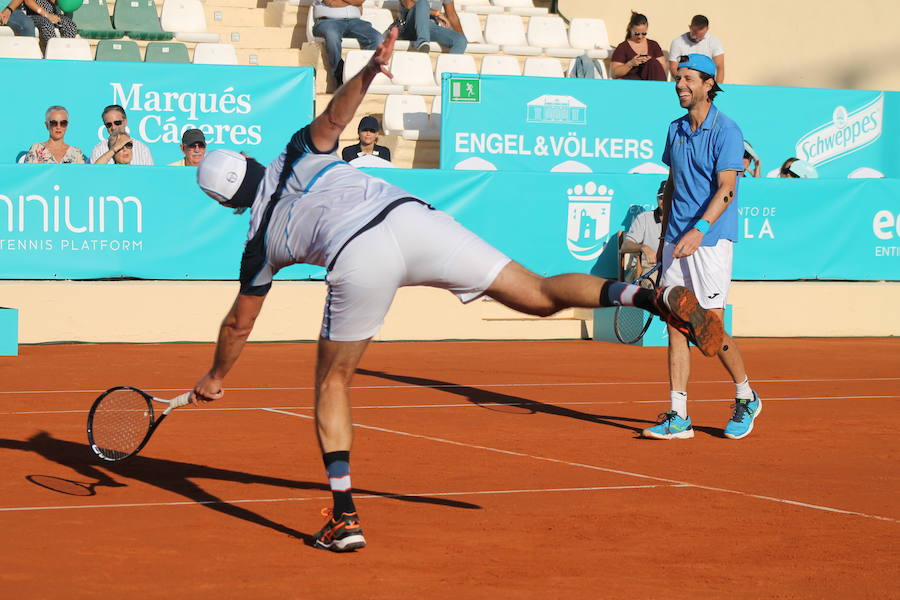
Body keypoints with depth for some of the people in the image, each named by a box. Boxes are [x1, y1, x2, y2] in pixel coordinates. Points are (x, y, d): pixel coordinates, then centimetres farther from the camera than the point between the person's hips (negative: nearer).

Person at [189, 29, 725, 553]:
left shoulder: (262, 242, 26)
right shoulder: (299, 155, 30)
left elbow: (239, 323, 35)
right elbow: (334, 117, 7)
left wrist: (216, 378, 50)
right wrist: (368, 74, -7)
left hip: (358, 261, -2)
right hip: (410, 216, 2)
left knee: (333, 382, 19)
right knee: (539, 295, -1)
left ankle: (344, 519, 10)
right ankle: (654, 297, -25)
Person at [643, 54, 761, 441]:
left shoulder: (726, 131, -9)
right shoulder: (676, 130, 12)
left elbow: (726, 188, -19)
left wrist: (700, 229, -32)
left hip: (711, 240, -7)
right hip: (677, 241, 7)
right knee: (676, 326, 2)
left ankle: (746, 398, 17)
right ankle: (678, 417, 2)